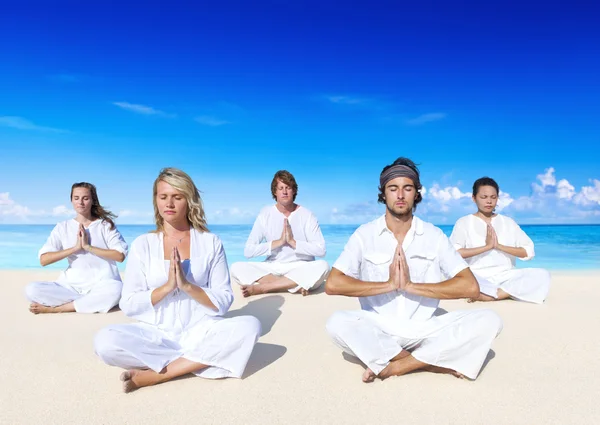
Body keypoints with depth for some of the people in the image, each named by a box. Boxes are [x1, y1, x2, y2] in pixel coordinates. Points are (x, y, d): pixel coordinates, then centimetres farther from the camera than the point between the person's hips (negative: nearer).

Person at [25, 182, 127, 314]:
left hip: (101, 285, -2)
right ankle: (94, 302, -19)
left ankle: (54, 308, -19)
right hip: (71, 285, 2)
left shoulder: (106, 225, 2)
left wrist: (88, 247, -13)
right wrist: (75, 248, -12)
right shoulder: (62, 227, 7)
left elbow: (120, 256, -9)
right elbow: (43, 260, -3)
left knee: (115, 290, -37)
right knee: (31, 290, -21)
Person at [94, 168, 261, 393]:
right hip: (154, 334, 0)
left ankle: (156, 374, -21)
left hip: (200, 332, 1)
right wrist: (167, 286, -16)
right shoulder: (142, 244, 4)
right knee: (105, 341, -27)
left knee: (249, 326, -28)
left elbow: (223, 302, -2)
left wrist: (187, 286, -17)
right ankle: (195, 362, -17)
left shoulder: (210, 242, 2)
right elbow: (128, 305, -1)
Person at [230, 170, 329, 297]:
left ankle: (260, 288, -30)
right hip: (272, 268, 1)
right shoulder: (265, 214, 0)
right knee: (236, 268, -22)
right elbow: (248, 251, -7)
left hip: (301, 269, -1)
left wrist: (292, 242, -17)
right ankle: (295, 285, -28)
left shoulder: (306, 215, -2)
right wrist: (279, 241, -15)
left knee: (323, 266, -33)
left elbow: (321, 250, -10)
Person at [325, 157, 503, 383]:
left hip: (423, 330, 2)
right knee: (337, 323, -31)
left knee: (489, 320, -19)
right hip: (378, 329, -1)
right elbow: (332, 284, -13)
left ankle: (396, 365, -18)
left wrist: (410, 286, -17)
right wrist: (389, 284, -18)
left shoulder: (434, 235, 1)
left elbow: (470, 286, -8)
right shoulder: (365, 234, -3)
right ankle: (432, 361, -17)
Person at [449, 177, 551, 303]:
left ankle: (488, 295, -22)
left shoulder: (507, 222, 14)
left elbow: (529, 252, 4)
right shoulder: (464, 222, 3)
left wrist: (499, 246, -9)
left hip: (505, 276, 4)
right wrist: (487, 246, -16)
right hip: (477, 277, -4)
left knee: (543, 275, -21)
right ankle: (508, 291, -22)